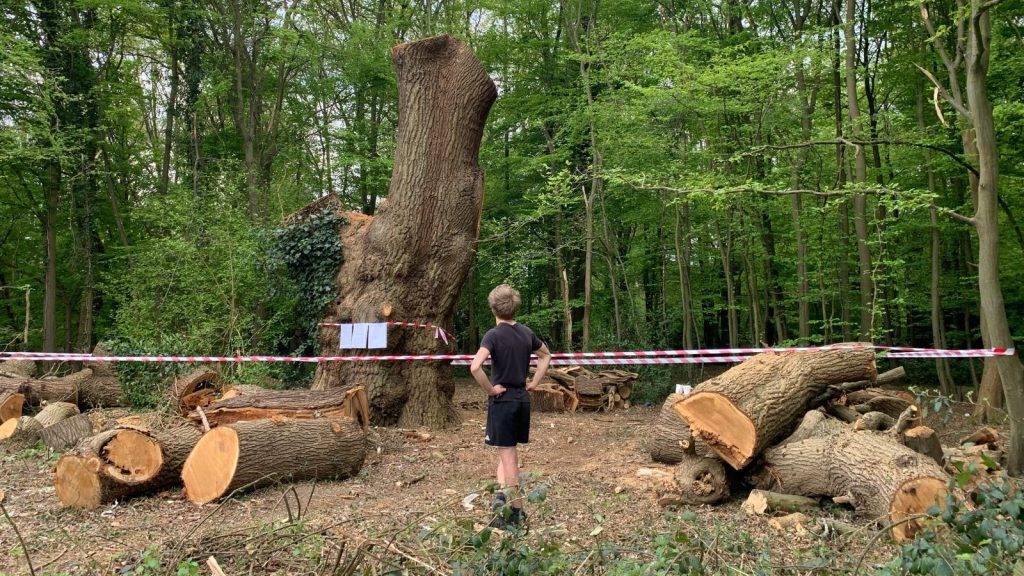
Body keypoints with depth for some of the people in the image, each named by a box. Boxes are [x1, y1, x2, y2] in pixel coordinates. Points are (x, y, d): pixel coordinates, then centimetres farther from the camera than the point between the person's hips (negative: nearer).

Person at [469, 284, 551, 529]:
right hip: (523, 399, 5)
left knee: (507, 456, 3)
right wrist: (534, 383, 18)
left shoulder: (494, 335, -14)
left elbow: (475, 366, -29)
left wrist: (490, 390, -16)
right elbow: (546, 355, 22)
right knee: (508, 455, 18)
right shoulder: (526, 333, 5)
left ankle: (516, 512, 9)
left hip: (502, 400, -5)